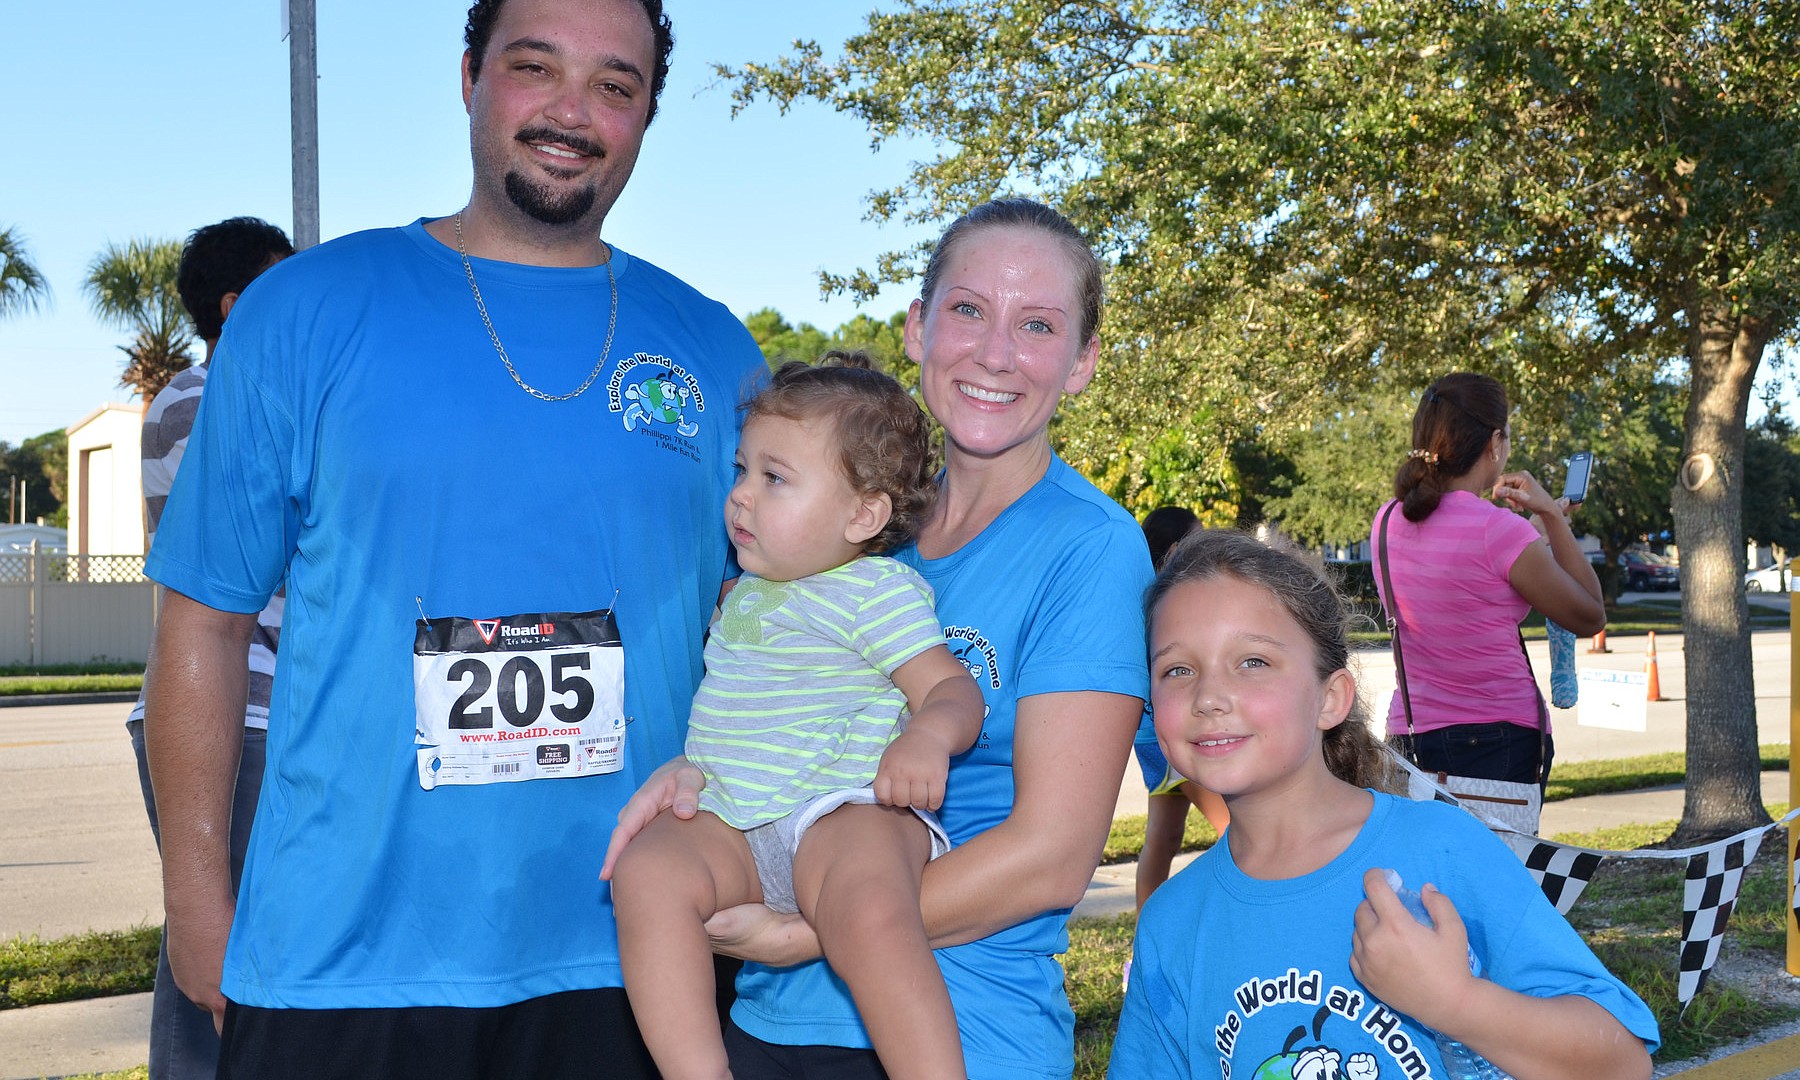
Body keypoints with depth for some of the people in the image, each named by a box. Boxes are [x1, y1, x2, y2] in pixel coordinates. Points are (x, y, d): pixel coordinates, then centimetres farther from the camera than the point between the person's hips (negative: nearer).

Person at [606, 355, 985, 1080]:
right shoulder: (744, 593, 25)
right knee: (646, 872, -26)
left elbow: (951, 687, -7)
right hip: (729, 823, 6)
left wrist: (928, 736, -26)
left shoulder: (879, 591, 1)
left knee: (872, 917, -38)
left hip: (849, 811, -6)